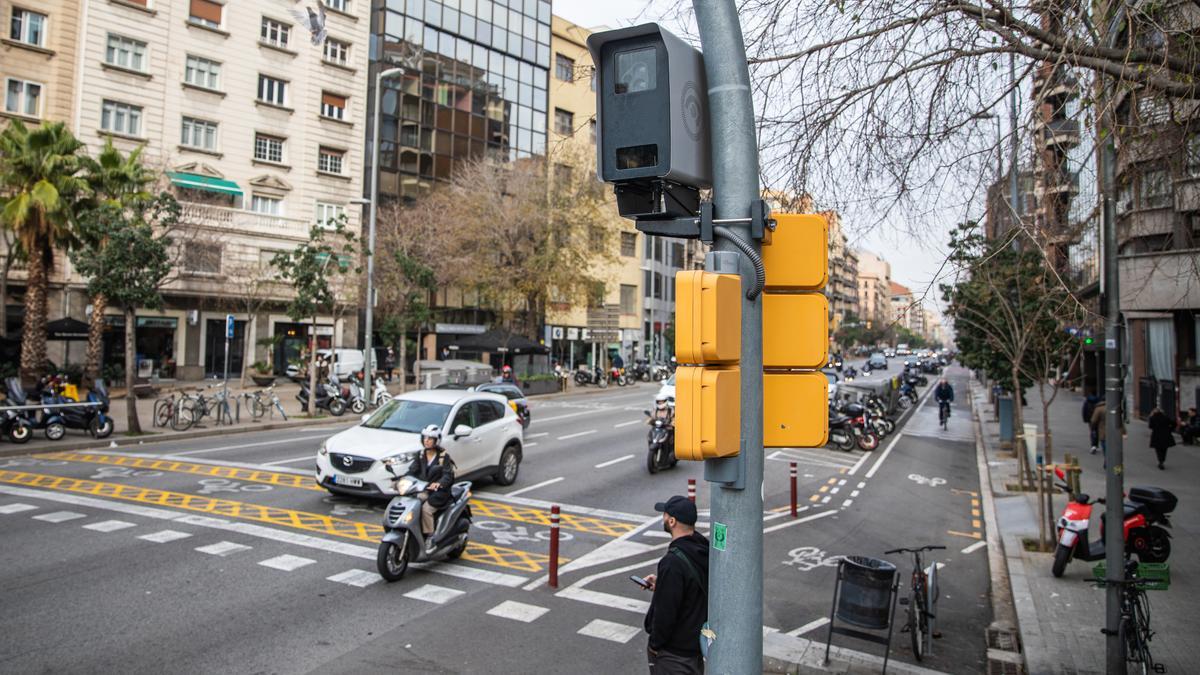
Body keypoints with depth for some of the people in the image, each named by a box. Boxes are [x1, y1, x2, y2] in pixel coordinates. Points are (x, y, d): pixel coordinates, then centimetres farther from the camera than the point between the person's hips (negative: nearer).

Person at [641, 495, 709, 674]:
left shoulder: (673, 562, -29)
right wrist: (661, 584, 11)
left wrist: (654, 644, -11)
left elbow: (665, 611, -25)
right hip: (698, 639, 8)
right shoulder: (703, 549, -1)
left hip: (674, 652, -8)